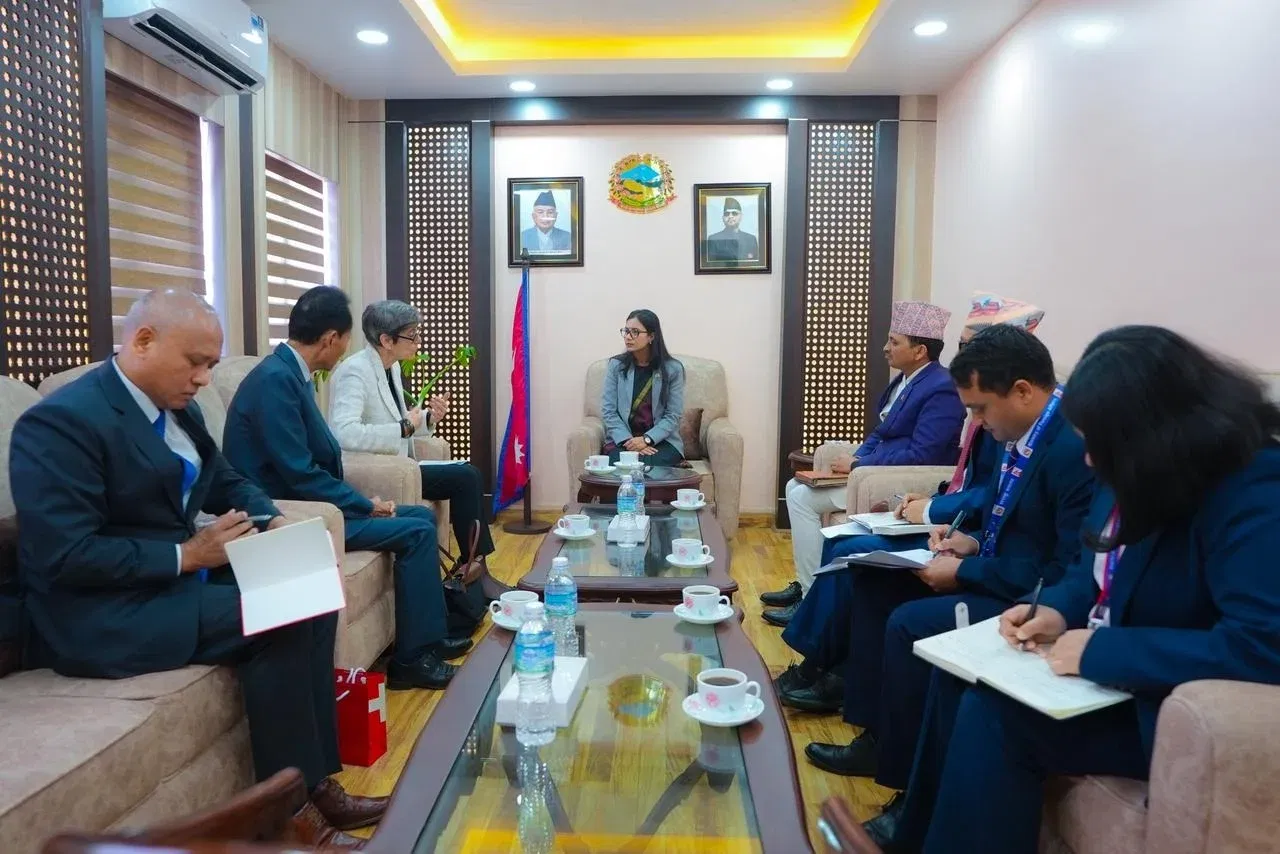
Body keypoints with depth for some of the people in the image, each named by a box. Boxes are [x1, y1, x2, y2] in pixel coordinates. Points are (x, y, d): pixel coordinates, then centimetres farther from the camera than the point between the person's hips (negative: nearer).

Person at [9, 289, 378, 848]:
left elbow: (226, 482, 17)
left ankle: (316, 781, 0)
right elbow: (66, 556, -24)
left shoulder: (176, 407, 7)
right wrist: (187, 555, -21)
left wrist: (276, 522, -3)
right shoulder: (62, 421, -19)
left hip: (180, 576, 9)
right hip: (99, 614, -9)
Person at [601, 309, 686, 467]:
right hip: (622, 440, 1)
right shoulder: (616, 365, 4)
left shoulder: (672, 369, 0)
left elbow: (674, 415, -1)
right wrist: (629, 441, -14)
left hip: (661, 440, -1)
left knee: (648, 466, -32)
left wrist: (646, 439, -16)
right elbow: (608, 410, 0)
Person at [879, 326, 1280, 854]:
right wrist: (1058, 610, -7)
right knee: (960, 672, -1)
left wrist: (1100, 652, -29)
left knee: (994, 713, -21)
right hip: (1115, 666, 9)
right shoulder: (1143, 474, 2)